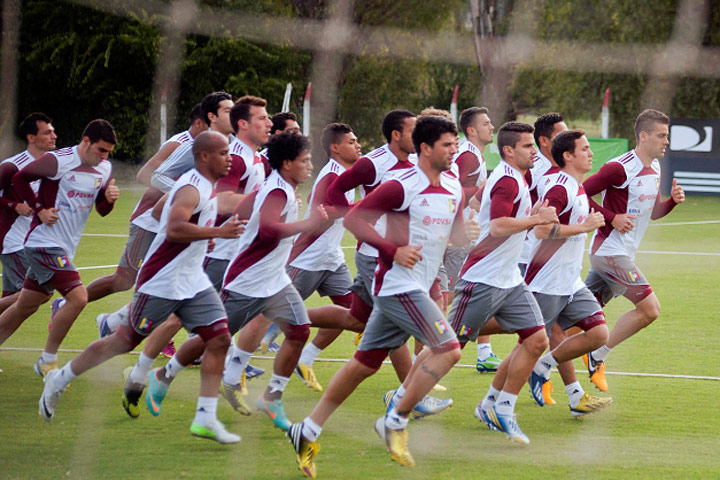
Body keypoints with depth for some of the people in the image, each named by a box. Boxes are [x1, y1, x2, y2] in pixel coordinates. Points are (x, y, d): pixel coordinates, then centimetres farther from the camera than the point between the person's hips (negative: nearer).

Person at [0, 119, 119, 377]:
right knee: (78, 297, -18)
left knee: (26, 306, 14)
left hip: (66, 247, 8)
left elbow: (102, 211, 14)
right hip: (45, 243, -8)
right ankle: (47, 360, -6)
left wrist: (109, 199, -8)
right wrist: (40, 210, -9)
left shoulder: (105, 169, 6)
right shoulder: (58, 161, -15)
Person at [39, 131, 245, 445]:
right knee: (125, 340, 3)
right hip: (161, 283, -9)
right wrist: (218, 232, -36)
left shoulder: (207, 187, 11)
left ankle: (206, 418, -2)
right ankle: (59, 380, 22)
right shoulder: (191, 189, -20)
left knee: (219, 339, -4)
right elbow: (174, 229, -36)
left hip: (193, 283, 9)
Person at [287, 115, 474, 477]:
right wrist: (393, 250, -20)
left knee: (364, 363, 11)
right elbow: (354, 218, -13)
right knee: (448, 350, -15)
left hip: (416, 290, 8)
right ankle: (395, 423, -6)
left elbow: (458, 236, 20)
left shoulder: (454, 188, 11)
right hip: (399, 285, -8)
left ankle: (308, 433, 17)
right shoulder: (403, 187, -14)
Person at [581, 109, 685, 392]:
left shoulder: (654, 168, 13)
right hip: (610, 250, -9)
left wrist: (672, 201, 4)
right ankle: (597, 357, -4)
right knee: (650, 308, -11)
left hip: (622, 255, 9)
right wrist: (612, 218, -19)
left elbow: (652, 213, 24)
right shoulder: (621, 168, -16)